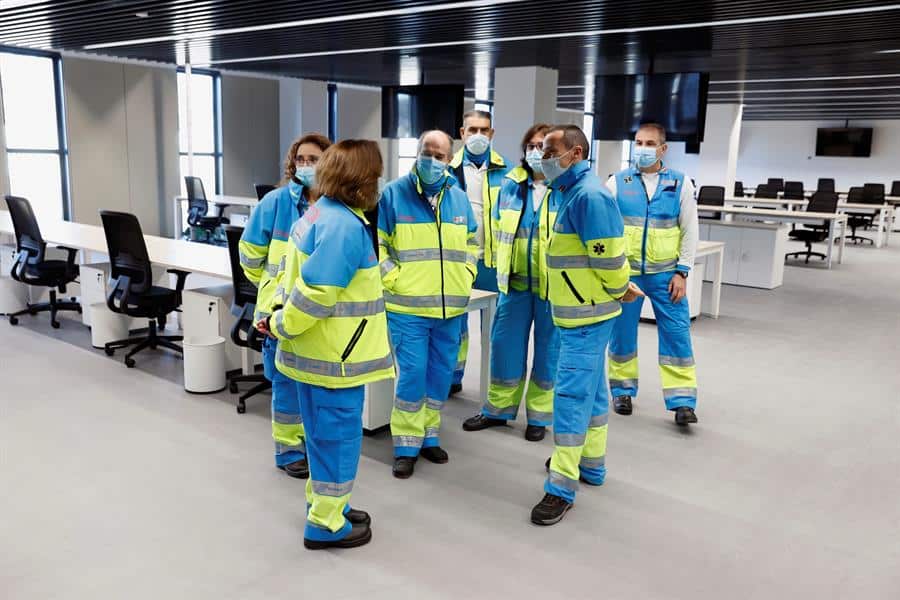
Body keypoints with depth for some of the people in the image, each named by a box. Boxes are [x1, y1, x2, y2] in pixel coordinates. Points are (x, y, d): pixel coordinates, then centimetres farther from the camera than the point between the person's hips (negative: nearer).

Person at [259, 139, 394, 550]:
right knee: (338, 435, 4)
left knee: (325, 432, 20)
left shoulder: (320, 213, 9)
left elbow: (305, 281, 12)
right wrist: (280, 326, -13)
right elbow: (314, 291, -25)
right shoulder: (345, 226, -23)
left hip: (317, 348, 10)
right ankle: (326, 525, 17)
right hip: (335, 355, -10)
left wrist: (281, 317, 5)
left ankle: (326, 506, 35)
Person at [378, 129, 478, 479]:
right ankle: (406, 445, 10)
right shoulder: (394, 193, -4)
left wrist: (465, 277, 9)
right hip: (408, 306, -4)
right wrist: (394, 279, -11)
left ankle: (429, 437, 28)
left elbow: (472, 243, 21)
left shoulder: (459, 198, 10)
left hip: (451, 307, 5)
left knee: (441, 374, 12)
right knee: (412, 375, -5)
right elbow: (375, 244, -4)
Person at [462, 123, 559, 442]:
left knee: (548, 350, 9)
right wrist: (503, 266, 14)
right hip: (515, 281, 4)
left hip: (553, 284, -3)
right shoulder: (510, 184, 6)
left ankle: (539, 415, 25)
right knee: (505, 345, 11)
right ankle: (498, 408, 28)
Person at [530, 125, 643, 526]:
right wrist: (621, 287, 16)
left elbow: (609, 255, -22)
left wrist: (618, 291, -6)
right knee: (591, 388, 19)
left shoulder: (588, 195, -21)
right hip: (580, 311, 10)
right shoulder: (571, 192, 12)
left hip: (586, 315, -10)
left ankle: (562, 486, -1)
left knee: (572, 395, -7)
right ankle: (591, 463, 34)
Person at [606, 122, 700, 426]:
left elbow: (690, 230, 3)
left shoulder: (680, 183, 2)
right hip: (625, 272, 0)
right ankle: (623, 391, 26)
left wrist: (682, 272, -4)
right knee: (622, 332, 9)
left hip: (666, 274, 0)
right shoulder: (617, 182, 1)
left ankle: (682, 401, 6)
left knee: (676, 334, -1)